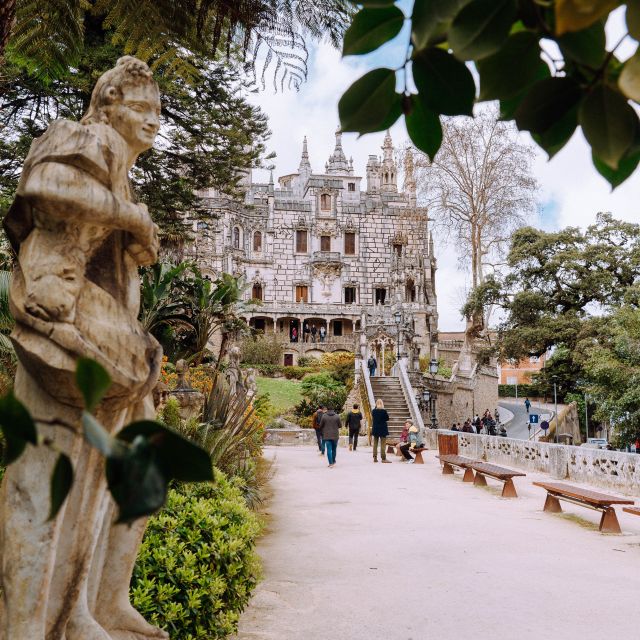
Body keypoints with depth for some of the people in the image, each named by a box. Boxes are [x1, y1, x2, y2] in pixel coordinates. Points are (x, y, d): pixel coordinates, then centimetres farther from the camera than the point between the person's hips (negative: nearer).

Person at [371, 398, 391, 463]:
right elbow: (387, 419, -3)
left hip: (375, 428, 4)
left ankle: (375, 458, 12)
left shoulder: (373, 411, -1)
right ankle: (383, 458, -3)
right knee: (383, 444, -1)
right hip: (383, 429, -4)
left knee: (375, 443, 11)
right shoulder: (384, 411, -13)